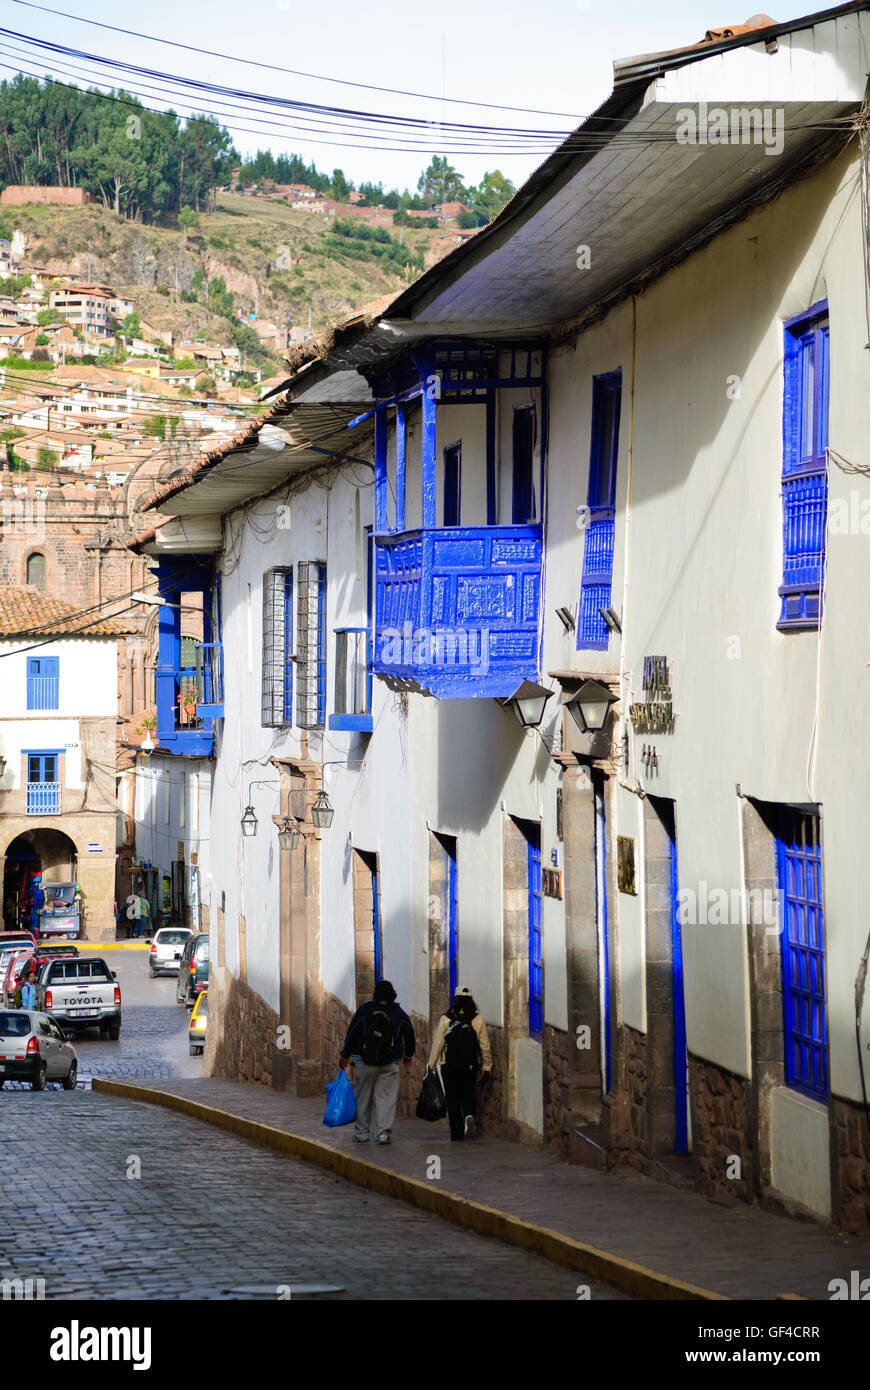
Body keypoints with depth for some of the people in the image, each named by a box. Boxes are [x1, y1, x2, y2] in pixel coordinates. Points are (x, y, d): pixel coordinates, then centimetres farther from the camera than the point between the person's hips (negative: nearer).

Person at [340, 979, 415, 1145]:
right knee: (387, 1097, 0)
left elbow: (351, 1034, -3)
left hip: (364, 1062, -1)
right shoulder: (399, 1014, 3)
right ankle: (384, 1132, -10)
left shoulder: (364, 1010, -3)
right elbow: (410, 1036, 12)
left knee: (362, 1097, 9)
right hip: (390, 1064, 1)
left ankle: (362, 1132, 12)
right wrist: (407, 1057, 29)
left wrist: (344, 1056, 6)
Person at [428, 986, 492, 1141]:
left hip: (449, 1065, -1)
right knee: (468, 1095, 12)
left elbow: (437, 1044, -4)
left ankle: (457, 1134, 3)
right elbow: (485, 1045, 2)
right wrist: (487, 1066, 10)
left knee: (453, 1099, 6)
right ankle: (469, 1116, -19)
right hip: (470, 1066, 1)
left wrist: (431, 1065, 3)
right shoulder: (478, 1019, 0)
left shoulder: (445, 1019, -5)